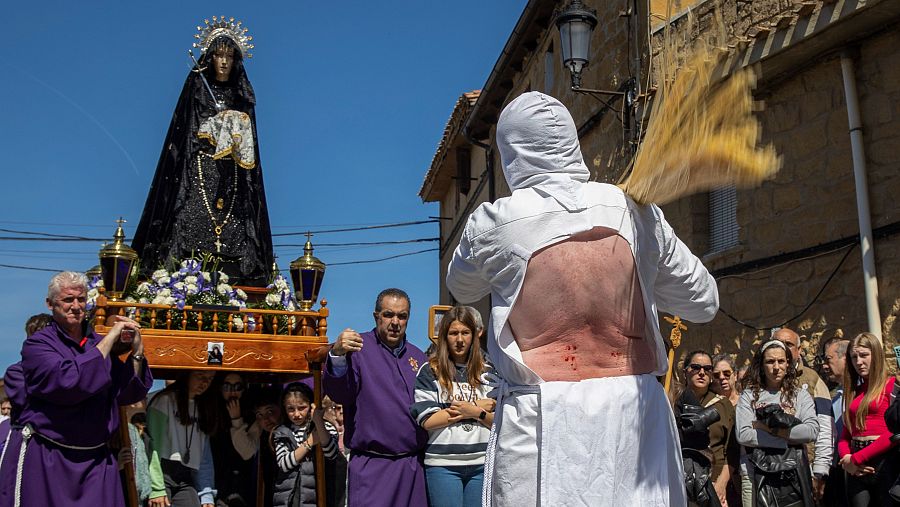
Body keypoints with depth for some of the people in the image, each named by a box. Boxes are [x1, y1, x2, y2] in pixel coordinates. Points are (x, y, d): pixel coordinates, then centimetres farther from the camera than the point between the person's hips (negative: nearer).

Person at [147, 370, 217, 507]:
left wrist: (207, 493, 6)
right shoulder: (165, 400, -2)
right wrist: (156, 488, -15)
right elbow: (153, 446, -8)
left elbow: (204, 454, 15)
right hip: (162, 474, -6)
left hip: (186, 480, 6)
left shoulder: (203, 408, 19)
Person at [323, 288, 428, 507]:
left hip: (414, 465, 5)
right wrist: (337, 355, -34)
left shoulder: (417, 356, 15)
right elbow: (339, 394, -16)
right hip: (372, 466, -5)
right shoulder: (357, 347, -2)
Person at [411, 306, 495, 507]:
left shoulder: (486, 372, 11)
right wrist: (479, 407, -7)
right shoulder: (430, 371, 2)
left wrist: (475, 412, -12)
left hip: (482, 463, 3)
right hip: (443, 465, -3)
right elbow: (427, 420, -9)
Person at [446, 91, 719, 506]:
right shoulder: (635, 211, 1)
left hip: (544, 416, -3)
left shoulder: (495, 225, -6)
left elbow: (461, 289, 17)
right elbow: (704, 301, 13)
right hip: (635, 409, 3)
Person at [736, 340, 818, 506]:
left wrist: (768, 428, -10)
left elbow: (812, 431, -8)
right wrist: (788, 440, -10)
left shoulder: (800, 395, 7)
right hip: (760, 476, -1)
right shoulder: (749, 395, 3)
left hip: (794, 474, 1)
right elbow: (743, 435, -10)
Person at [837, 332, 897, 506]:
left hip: (884, 462, -5)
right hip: (856, 468, 5)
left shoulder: (892, 384, -3)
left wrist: (856, 458, -13)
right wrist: (846, 457, -9)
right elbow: (846, 433, 13)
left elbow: (895, 432, -14)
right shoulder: (853, 391, 16)